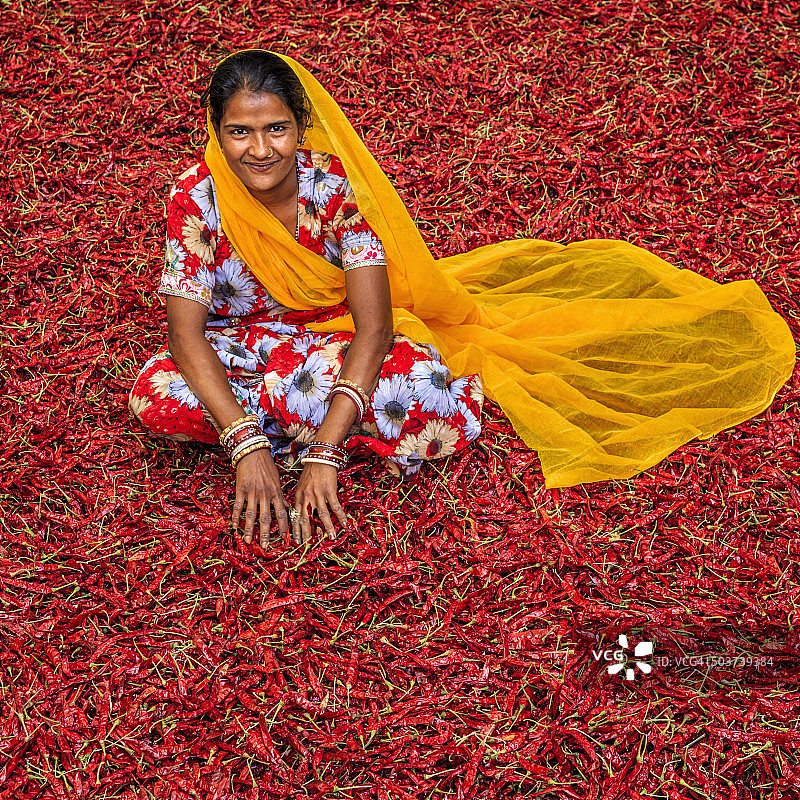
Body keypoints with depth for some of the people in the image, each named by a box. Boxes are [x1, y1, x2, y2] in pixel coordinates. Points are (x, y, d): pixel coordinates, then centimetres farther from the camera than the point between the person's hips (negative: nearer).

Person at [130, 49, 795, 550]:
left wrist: (323, 450, -39)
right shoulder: (197, 196, -20)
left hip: (338, 338, -1)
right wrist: (247, 447, -35)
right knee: (154, 395, -33)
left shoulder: (333, 184, -23)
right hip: (241, 348, 2)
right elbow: (186, 333, -22)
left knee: (444, 414, -34)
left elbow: (372, 325, -28)